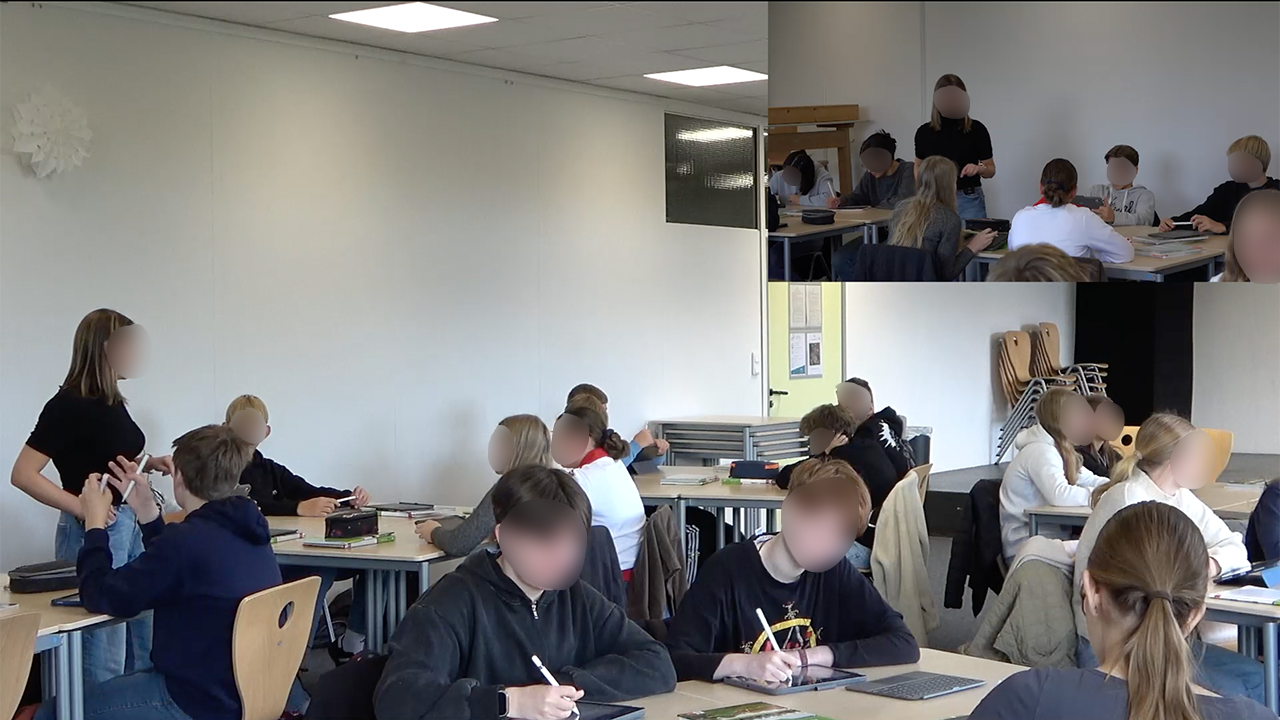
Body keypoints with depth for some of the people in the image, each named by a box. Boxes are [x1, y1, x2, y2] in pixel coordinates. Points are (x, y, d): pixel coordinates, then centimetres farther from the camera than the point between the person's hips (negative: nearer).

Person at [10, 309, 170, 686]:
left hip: (131, 525, 9)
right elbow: (23, 474, -20)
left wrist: (149, 465, 8)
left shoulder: (112, 403, 9)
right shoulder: (69, 405, -15)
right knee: (105, 652, -4)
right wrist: (81, 507, -25)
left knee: (145, 643, 14)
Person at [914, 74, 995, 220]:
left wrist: (978, 168, -16)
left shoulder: (976, 129, -2)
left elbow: (990, 170, 5)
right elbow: (918, 167, 17)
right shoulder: (925, 132, 3)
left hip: (969, 202, -2)